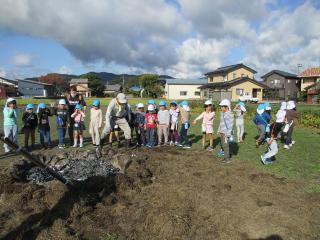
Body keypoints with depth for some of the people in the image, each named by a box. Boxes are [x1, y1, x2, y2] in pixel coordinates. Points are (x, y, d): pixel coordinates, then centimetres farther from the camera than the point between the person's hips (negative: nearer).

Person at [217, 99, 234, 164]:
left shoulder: (230, 114, -15)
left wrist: (228, 133, -18)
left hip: (226, 132, -9)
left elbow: (231, 124, -17)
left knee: (225, 145, -4)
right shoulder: (222, 113, 11)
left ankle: (227, 159, 8)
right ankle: (226, 157, 27)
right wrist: (219, 130, 18)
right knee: (222, 144, 14)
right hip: (222, 132, 9)